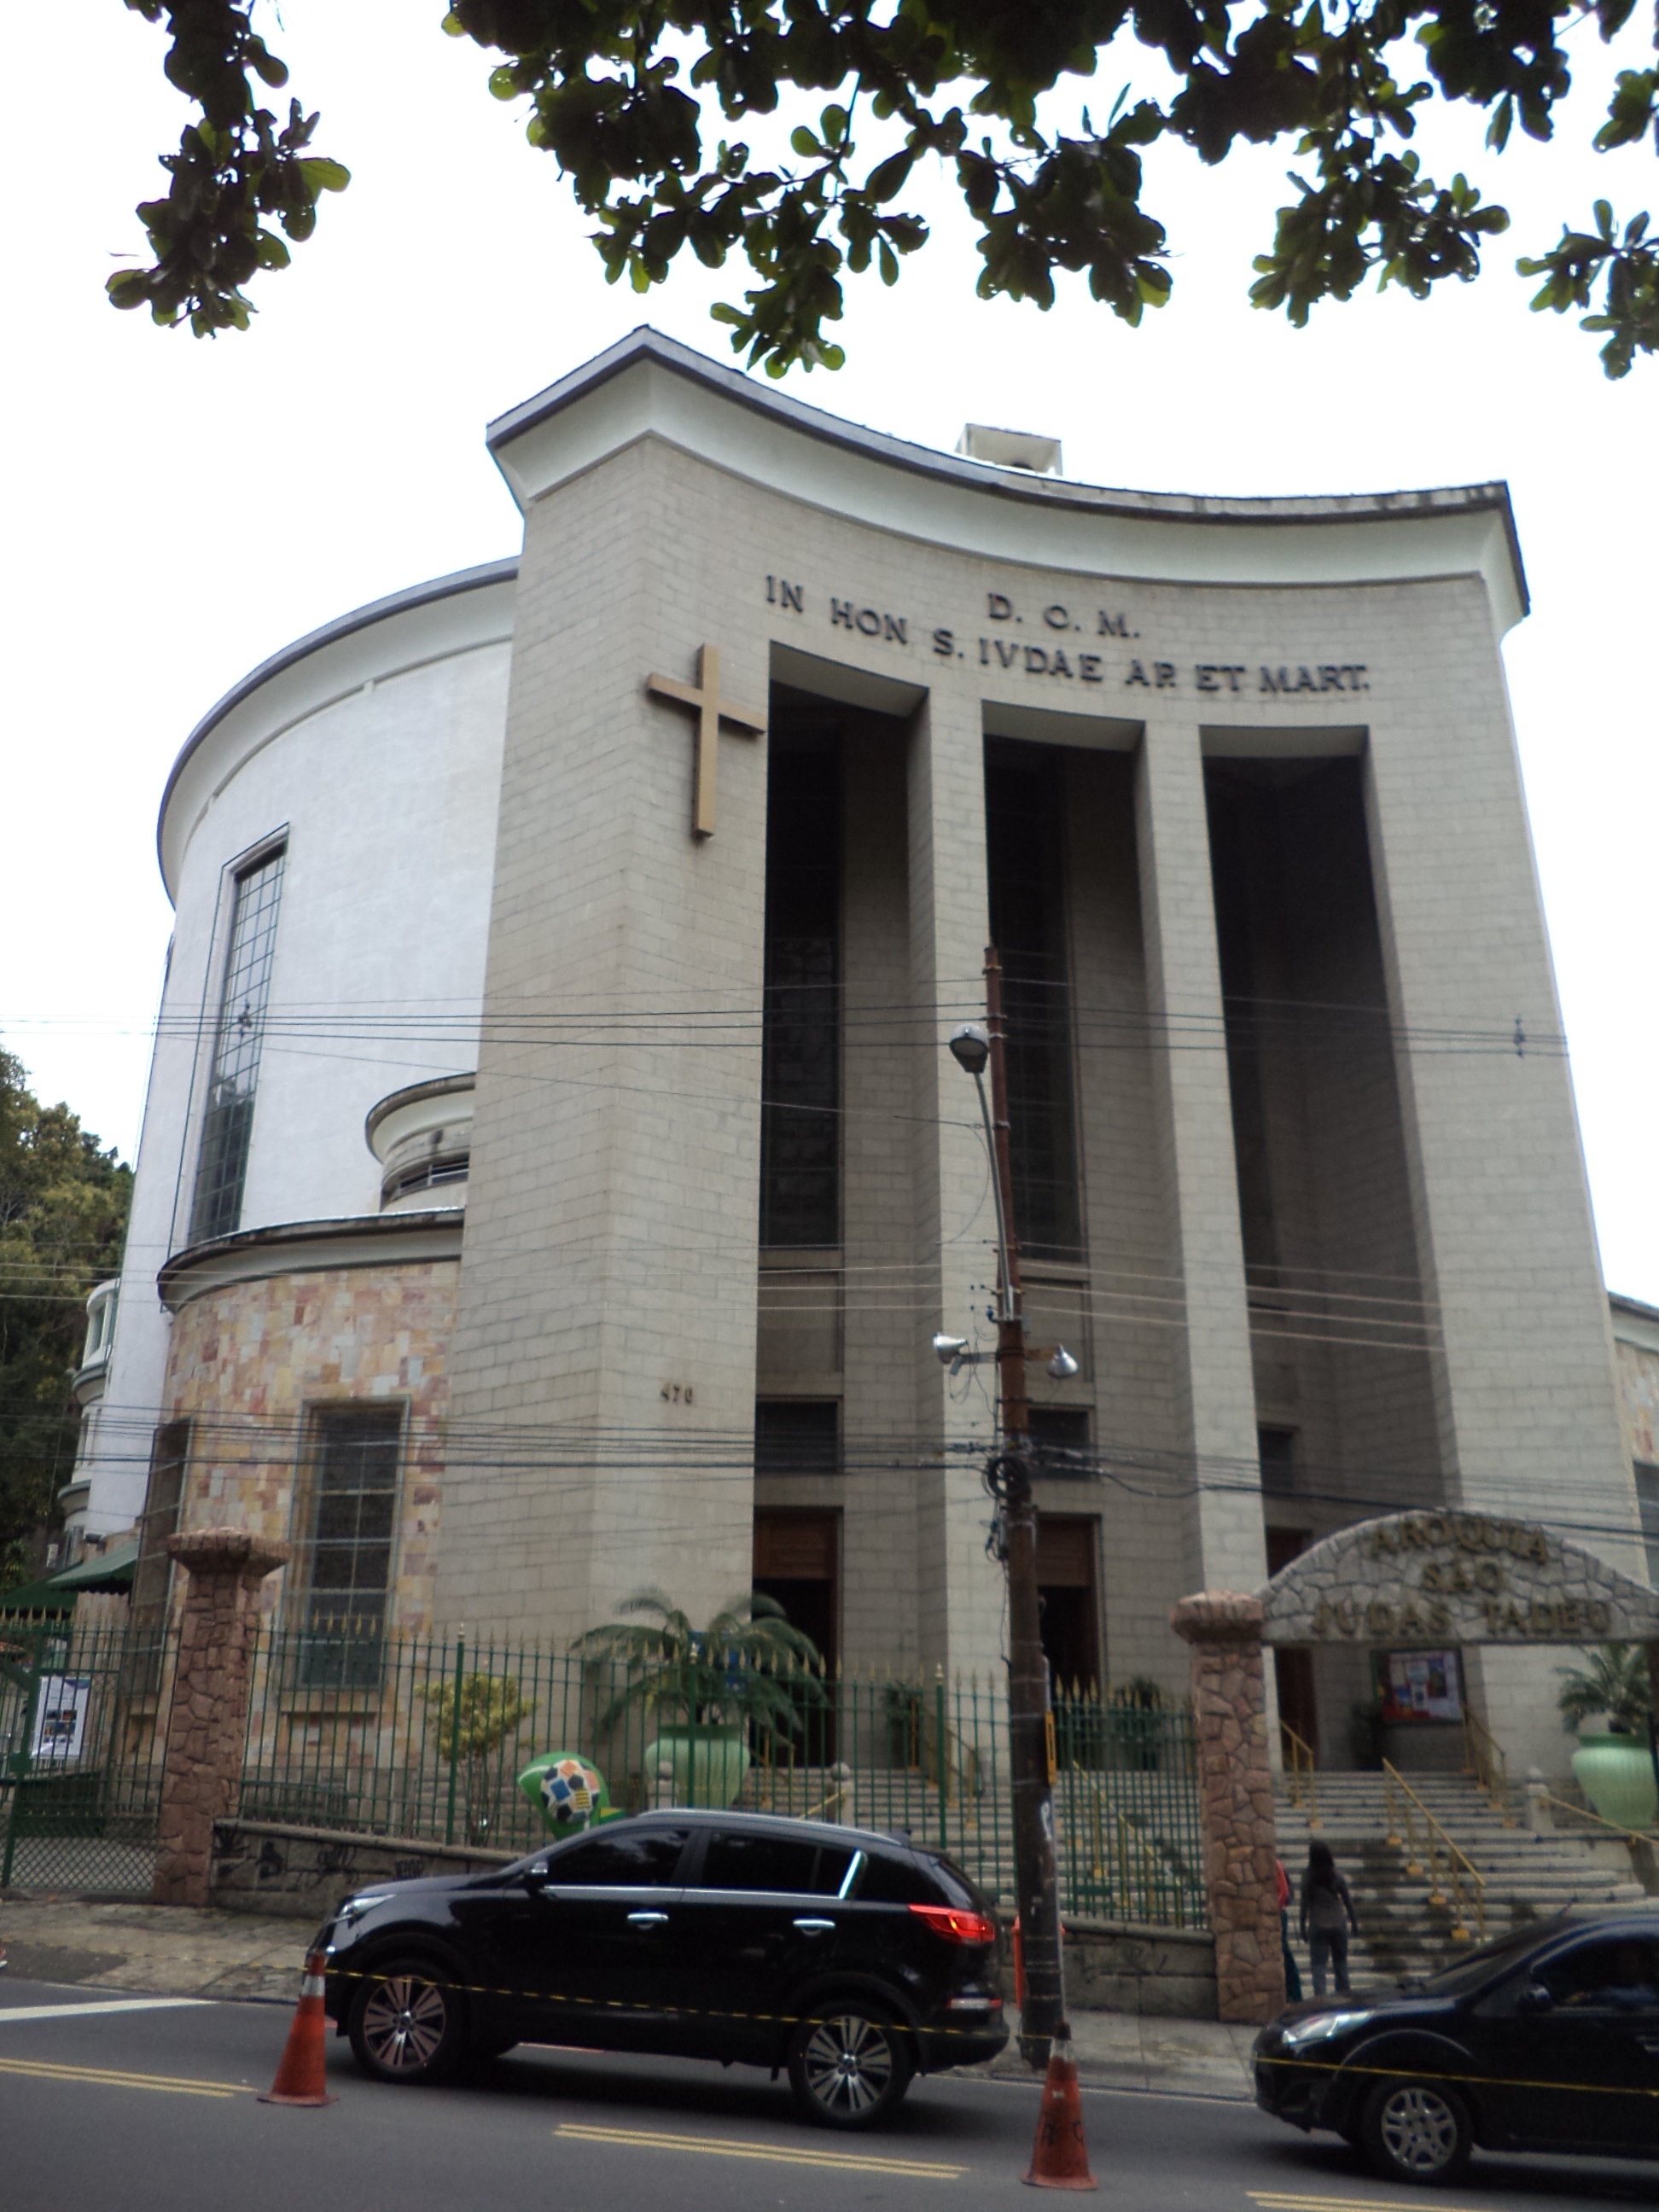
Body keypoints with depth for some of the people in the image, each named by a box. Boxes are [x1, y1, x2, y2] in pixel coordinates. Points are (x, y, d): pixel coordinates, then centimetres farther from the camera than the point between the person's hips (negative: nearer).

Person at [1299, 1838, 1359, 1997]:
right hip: (1338, 1924, 2)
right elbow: (1348, 1902, 2)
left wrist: (1302, 1926, 2)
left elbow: (1305, 1905, -7)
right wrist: (1354, 1923, 14)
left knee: (1318, 1962, 2)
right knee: (1340, 1960, 17)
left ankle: (1320, 1994, -7)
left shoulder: (1308, 1878, -9)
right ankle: (1343, 1991, 21)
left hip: (1317, 1925, -2)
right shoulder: (1337, 1876, -4)